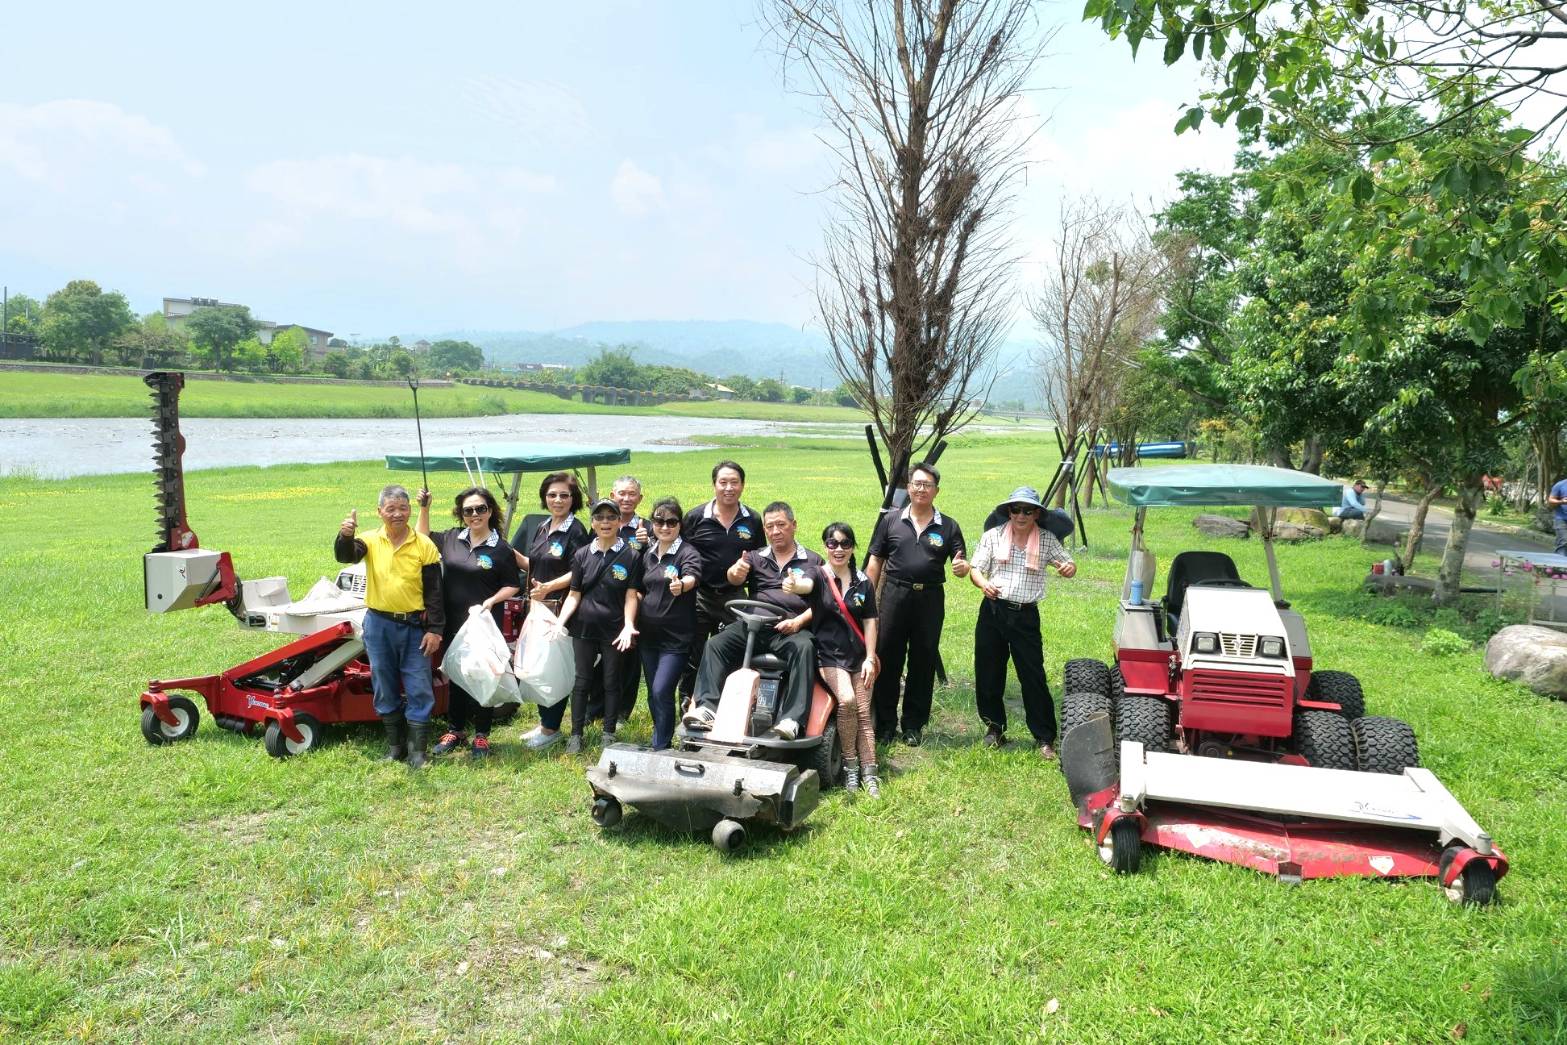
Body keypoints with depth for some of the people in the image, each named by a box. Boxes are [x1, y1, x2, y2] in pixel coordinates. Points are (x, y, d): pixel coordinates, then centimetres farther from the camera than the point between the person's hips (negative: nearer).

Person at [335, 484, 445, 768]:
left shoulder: (424, 545, -4)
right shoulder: (370, 541, 0)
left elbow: (434, 591, -3)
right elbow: (345, 556, -21)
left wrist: (435, 629, -7)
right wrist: (345, 536, -42)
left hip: (414, 626, -2)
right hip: (378, 625, 2)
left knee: (419, 690, 1)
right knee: (385, 689, 12)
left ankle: (417, 750, 11)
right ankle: (395, 744, 26)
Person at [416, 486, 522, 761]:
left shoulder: (501, 549, -7)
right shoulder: (451, 539, 3)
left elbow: (512, 586, -2)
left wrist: (491, 601, -18)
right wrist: (424, 508, 5)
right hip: (453, 624, 4)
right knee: (455, 677, 14)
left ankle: (481, 735, 18)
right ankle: (455, 730, 28)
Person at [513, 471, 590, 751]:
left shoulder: (576, 530, -9)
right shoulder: (541, 528, 14)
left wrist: (548, 587, -25)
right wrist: (511, 554, 3)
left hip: (561, 607, -7)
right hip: (538, 606, 8)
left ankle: (552, 728, 9)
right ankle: (545, 722, 26)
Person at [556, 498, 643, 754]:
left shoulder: (631, 556, -4)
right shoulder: (582, 555, 4)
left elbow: (631, 596, -5)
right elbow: (574, 595, 4)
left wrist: (629, 626, -19)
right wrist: (560, 621, -10)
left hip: (615, 629, -2)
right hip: (584, 628, 2)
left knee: (612, 682, 8)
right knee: (582, 681, 8)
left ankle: (609, 734, 20)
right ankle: (576, 734, 18)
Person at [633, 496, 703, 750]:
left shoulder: (688, 553, -10)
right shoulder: (648, 554, 9)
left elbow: (693, 578, -31)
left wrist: (681, 584, -52)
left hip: (676, 636, -6)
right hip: (648, 634, 6)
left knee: (662, 691, -14)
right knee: (653, 693, 13)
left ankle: (660, 748, 0)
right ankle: (663, 739, 29)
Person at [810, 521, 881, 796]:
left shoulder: (863, 583, 7)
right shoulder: (819, 576, -1)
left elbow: (870, 622, 7)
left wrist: (869, 658, -1)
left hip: (858, 656, 4)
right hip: (828, 654, -3)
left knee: (863, 712, -2)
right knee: (846, 700, -24)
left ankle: (869, 773, 2)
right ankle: (850, 763, -7)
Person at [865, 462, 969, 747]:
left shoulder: (948, 527, 7)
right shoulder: (891, 521, 7)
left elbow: (962, 564, 6)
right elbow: (875, 563, 6)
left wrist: (962, 567, -19)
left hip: (930, 599, 1)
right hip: (895, 595, 0)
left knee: (923, 663, 7)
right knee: (887, 660, 2)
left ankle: (913, 725, 19)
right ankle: (884, 724, 13)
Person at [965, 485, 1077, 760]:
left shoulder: (1047, 540, 4)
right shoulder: (993, 535, 3)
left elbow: (1069, 565, 9)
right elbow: (975, 570, 4)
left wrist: (1069, 567, -16)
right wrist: (984, 584, -19)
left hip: (1026, 616, -1)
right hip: (993, 611, 1)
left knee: (1033, 677, -2)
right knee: (988, 673, 7)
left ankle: (1045, 738, 8)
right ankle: (995, 728, 27)